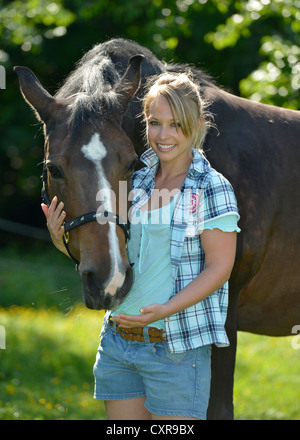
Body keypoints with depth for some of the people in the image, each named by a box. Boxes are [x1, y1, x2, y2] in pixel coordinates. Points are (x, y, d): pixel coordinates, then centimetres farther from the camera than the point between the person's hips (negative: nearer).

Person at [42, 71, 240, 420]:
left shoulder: (213, 188, -8)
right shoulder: (135, 181, 8)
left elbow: (219, 267, -11)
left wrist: (166, 309, -24)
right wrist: (61, 239, -6)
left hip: (176, 346, -6)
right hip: (117, 341, 6)